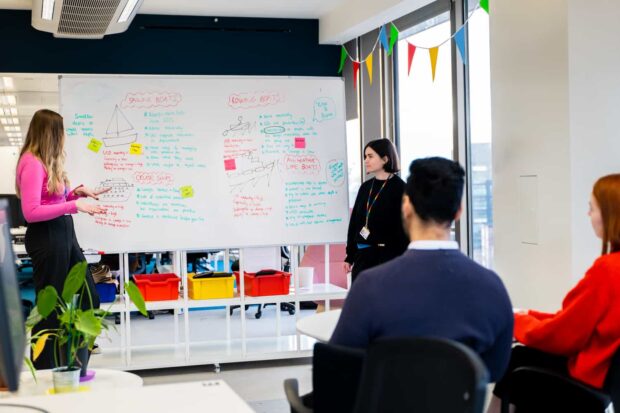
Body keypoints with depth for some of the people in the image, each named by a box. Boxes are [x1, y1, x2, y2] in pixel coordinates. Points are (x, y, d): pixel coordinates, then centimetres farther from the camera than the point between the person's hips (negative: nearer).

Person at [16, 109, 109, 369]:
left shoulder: (46, 162, 12)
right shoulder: (32, 163, -17)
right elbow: (31, 212, -23)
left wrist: (77, 192, 7)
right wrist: (75, 206, -23)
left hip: (63, 235, 10)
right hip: (46, 238, -10)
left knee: (89, 298, 15)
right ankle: (44, 371, 14)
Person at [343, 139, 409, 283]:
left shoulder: (399, 187, -5)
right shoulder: (365, 187, 12)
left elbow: (403, 226, -10)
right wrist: (349, 256, 13)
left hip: (388, 255, -6)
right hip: (362, 255, 6)